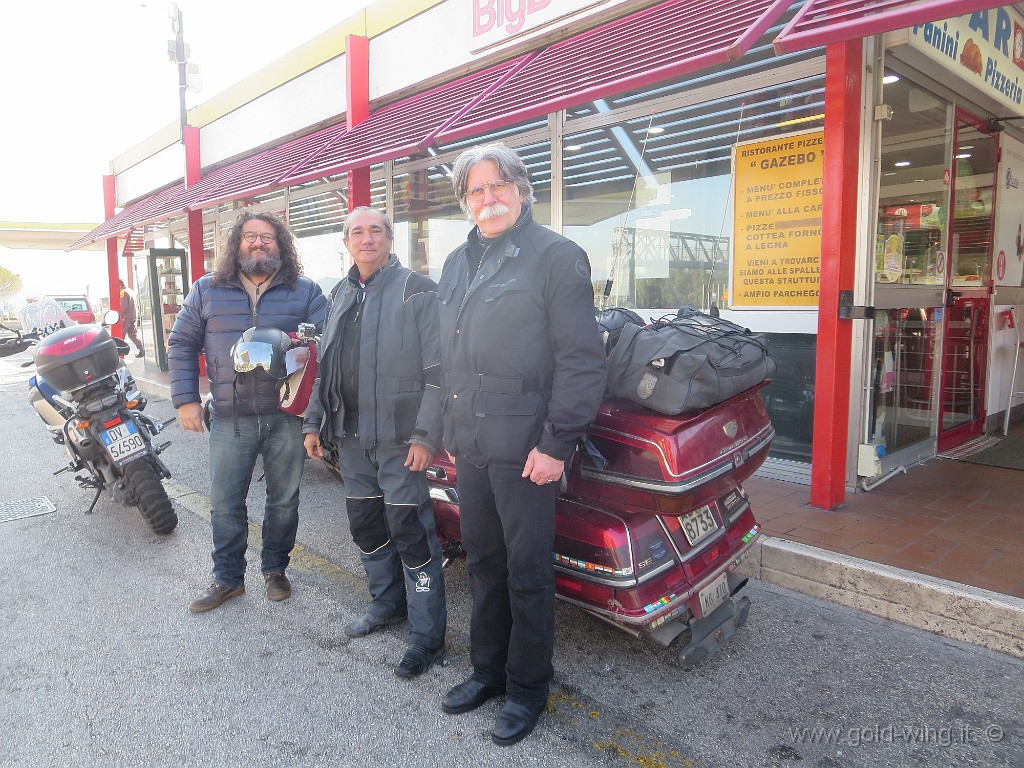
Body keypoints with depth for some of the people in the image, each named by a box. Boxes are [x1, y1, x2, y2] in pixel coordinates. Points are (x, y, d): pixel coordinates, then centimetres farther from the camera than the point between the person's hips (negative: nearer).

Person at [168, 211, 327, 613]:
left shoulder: (306, 291, 3)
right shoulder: (207, 290, 7)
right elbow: (181, 344, 9)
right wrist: (185, 399, 1)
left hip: (288, 416, -1)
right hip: (230, 418, 1)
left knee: (284, 500, 12)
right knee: (225, 504, 8)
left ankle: (275, 569, 32)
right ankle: (227, 578, 27)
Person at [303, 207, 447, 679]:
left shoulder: (417, 291, -7)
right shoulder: (342, 296, 16)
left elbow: (439, 370, -13)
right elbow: (326, 368, 21)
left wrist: (426, 435, -18)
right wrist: (314, 422, 17)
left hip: (399, 438, -7)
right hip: (351, 436, 7)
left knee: (410, 532, -4)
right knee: (365, 525, 17)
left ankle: (428, 635, 8)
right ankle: (387, 605, 36)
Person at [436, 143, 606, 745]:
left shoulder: (556, 255, -7)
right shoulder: (458, 263, 17)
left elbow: (582, 359, -14)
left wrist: (557, 443, -18)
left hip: (525, 448, -7)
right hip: (471, 445, 7)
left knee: (528, 571, 5)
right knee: (484, 562, 17)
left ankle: (528, 686, 24)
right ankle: (489, 668, 35)